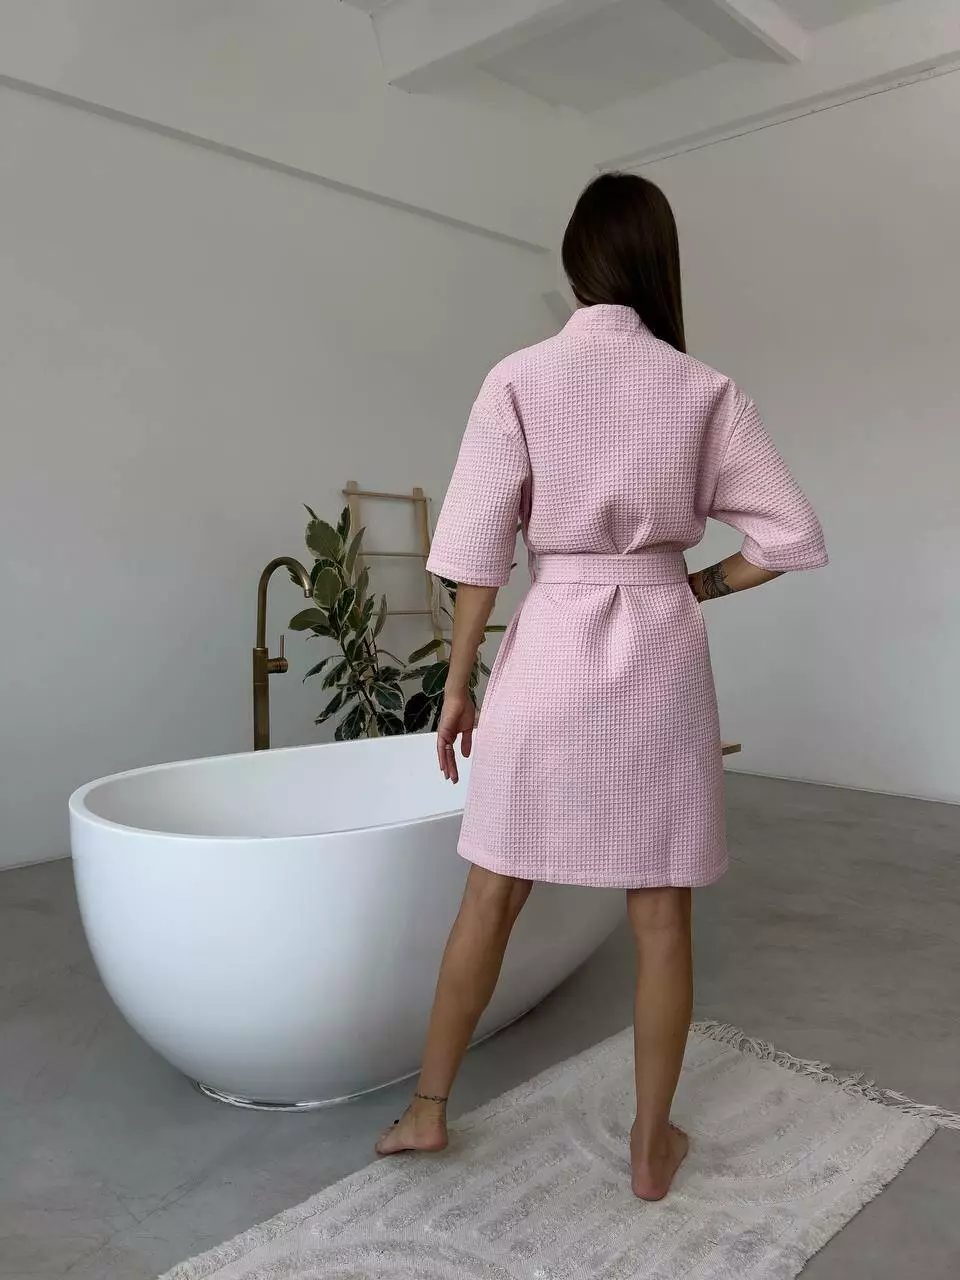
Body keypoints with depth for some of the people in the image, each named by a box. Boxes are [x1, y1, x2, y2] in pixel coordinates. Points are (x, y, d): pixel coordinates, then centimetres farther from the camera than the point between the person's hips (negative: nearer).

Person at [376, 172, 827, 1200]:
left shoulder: (520, 379, -4)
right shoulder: (705, 390, 0)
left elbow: (477, 550, -6)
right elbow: (792, 537, -1)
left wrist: (458, 683, 2)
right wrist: (695, 586, 13)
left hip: (550, 647, 0)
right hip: (661, 654, 1)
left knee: (493, 893, 13)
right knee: (661, 915, 11)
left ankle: (427, 1108, 28)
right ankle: (651, 1143, 26)